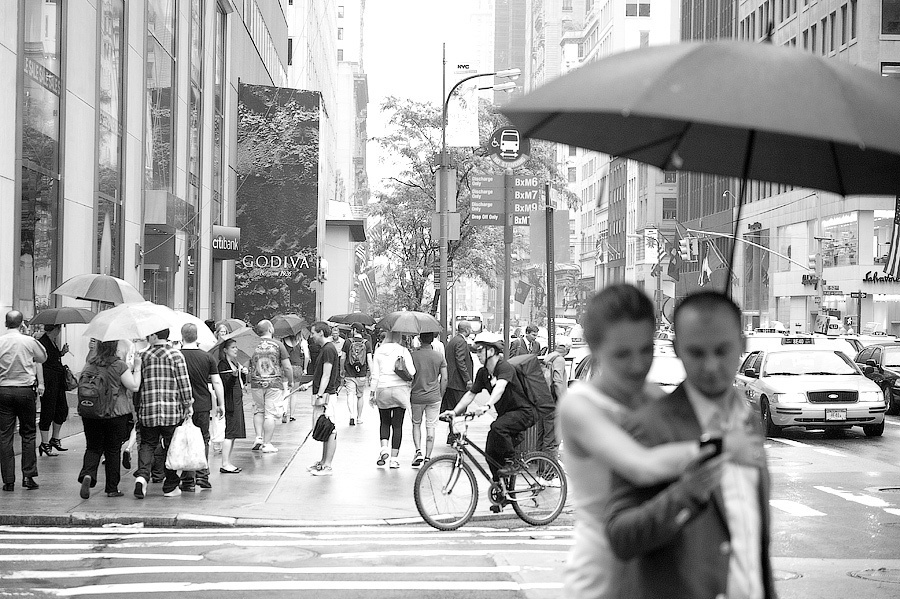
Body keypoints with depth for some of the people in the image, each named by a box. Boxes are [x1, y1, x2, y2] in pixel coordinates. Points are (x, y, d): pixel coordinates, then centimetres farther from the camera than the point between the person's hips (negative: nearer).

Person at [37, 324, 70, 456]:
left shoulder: (53, 342, 13)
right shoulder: (42, 343, -15)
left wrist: (62, 352, 9)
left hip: (58, 381, 9)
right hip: (48, 382, -9)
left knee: (62, 409, 14)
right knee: (48, 412, -3)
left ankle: (55, 439, 27)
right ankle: (45, 444, 6)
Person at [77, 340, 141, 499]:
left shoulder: (90, 365, -1)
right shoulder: (119, 365, -12)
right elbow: (134, 386, -11)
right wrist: (137, 367, -2)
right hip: (116, 414, -3)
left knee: (93, 447, 11)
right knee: (113, 450, 8)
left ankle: (87, 474, -17)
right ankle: (112, 488, 14)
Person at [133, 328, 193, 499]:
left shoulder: (142, 356, 3)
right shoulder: (175, 355, -2)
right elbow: (184, 382, -5)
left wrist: (136, 408, 19)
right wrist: (187, 405, 3)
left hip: (148, 410, 1)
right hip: (172, 411, -1)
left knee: (147, 444, 11)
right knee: (170, 447, 7)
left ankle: (142, 475, -13)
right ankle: (170, 487, 13)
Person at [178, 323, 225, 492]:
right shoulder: (207, 357, 0)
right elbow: (217, 382, 0)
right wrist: (221, 404, 8)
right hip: (203, 405, 2)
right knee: (203, 440, 16)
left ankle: (188, 481, 4)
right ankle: (202, 476, 13)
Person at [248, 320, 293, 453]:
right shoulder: (278, 345, -4)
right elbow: (287, 367, -5)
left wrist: (246, 383, 18)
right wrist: (290, 382, 10)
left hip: (256, 384, 3)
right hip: (274, 383, -3)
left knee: (258, 411, 20)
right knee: (270, 414, 2)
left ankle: (259, 438, 7)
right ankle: (267, 444, 2)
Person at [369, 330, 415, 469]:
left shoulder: (378, 351, 3)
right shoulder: (403, 351, -3)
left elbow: (375, 375, 3)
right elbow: (411, 372, -10)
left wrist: (372, 392, 9)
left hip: (382, 390, 2)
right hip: (400, 389, -2)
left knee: (384, 422, 17)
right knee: (397, 425, 3)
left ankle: (384, 448, -5)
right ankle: (394, 458, 1)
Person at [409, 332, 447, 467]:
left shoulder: (413, 355, -6)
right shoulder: (439, 356, -2)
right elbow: (444, 378, -3)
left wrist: (408, 394, 8)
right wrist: (441, 395, 8)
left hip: (416, 396, 0)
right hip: (434, 397, 0)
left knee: (416, 424, 17)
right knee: (431, 427, 5)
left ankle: (418, 451, 0)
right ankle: (427, 457, 3)